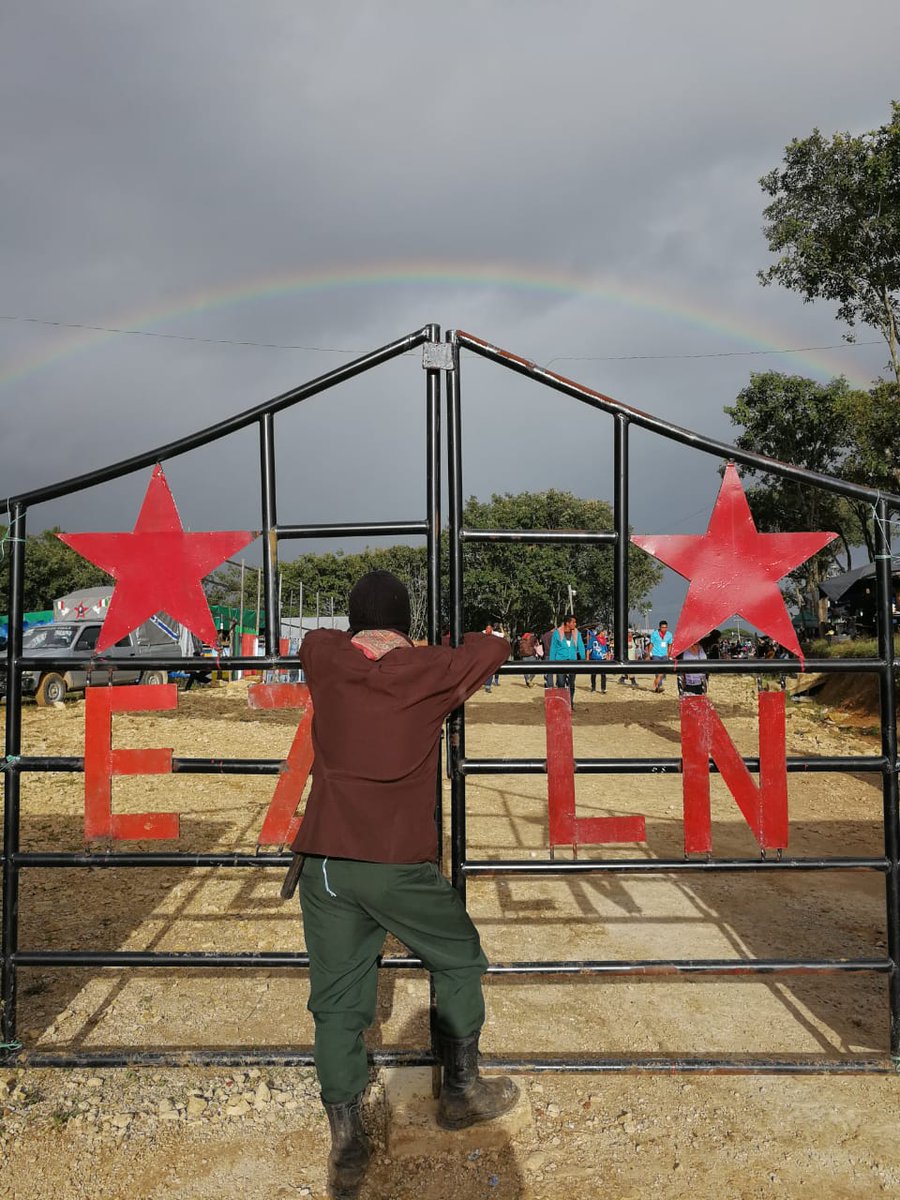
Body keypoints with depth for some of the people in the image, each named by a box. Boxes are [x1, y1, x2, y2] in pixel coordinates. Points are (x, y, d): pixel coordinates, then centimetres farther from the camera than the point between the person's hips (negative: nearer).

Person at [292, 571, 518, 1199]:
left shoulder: (325, 660, 3)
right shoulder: (431, 670, -3)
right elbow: (494, 646, 14)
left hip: (326, 861, 2)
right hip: (399, 864, -2)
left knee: (337, 1003, 12)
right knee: (459, 959, 22)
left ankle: (346, 1146, 19)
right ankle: (461, 1090, 35)